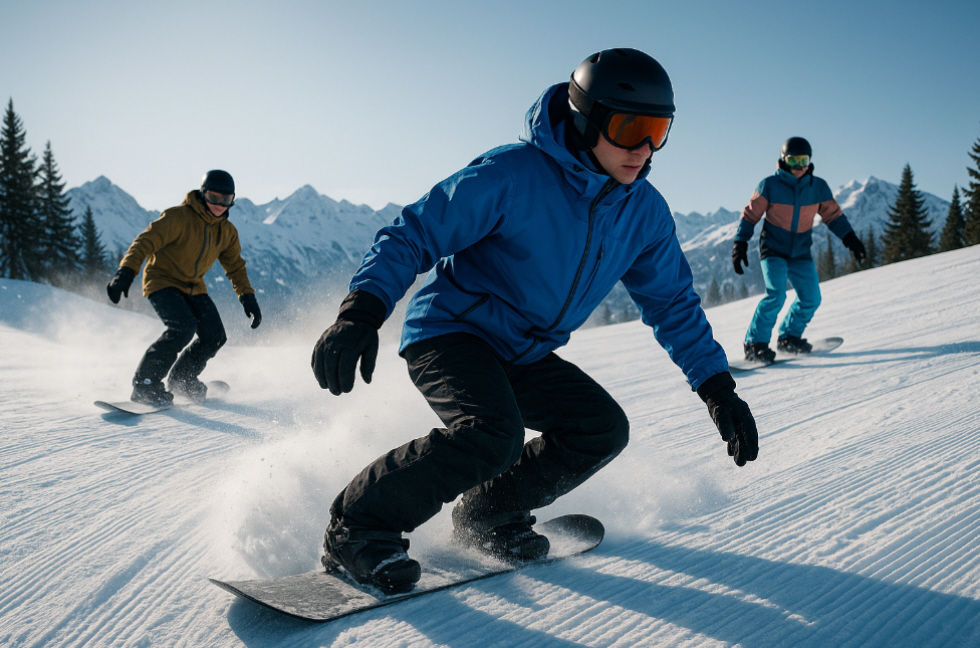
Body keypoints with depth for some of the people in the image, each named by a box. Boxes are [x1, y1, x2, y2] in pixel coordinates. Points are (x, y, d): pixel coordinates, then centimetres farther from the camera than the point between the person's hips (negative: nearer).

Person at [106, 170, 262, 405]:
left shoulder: (228, 232, 1)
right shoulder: (179, 217, -19)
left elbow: (235, 267, 12)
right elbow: (146, 242, -25)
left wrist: (248, 297, 1)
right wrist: (126, 273, -38)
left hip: (193, 288, 7)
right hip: (162, 282, -6)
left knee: (214, 336, -7)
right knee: (183, 327, -28)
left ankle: (182, 379, 18)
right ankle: (144, 385, -16)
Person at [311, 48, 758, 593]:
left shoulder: (645, 211, -3)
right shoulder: (511, 175, -22)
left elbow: (674, 302, 8)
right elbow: (414, 236, -20)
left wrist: (718, 385, -1)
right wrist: (363, 311, -36)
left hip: (524, 355, 7)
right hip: (450, 329, -7)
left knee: (603, 429, -6)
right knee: (493, 433, -30)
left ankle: (487, 516, 12)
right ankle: (356, 529, -12)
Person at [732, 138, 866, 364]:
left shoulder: (819, 187, 0)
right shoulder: (770, 185, -10)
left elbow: (833, 214, 9)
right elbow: (750, 214, -7)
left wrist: (850, 238, 1)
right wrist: (740, 244, -14)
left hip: (800, 252, 5)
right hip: (773, 250, -5)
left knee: (811, 298, 0)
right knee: (776, 295, -21)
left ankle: (789, 337, 18)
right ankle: (755, 343, -12)